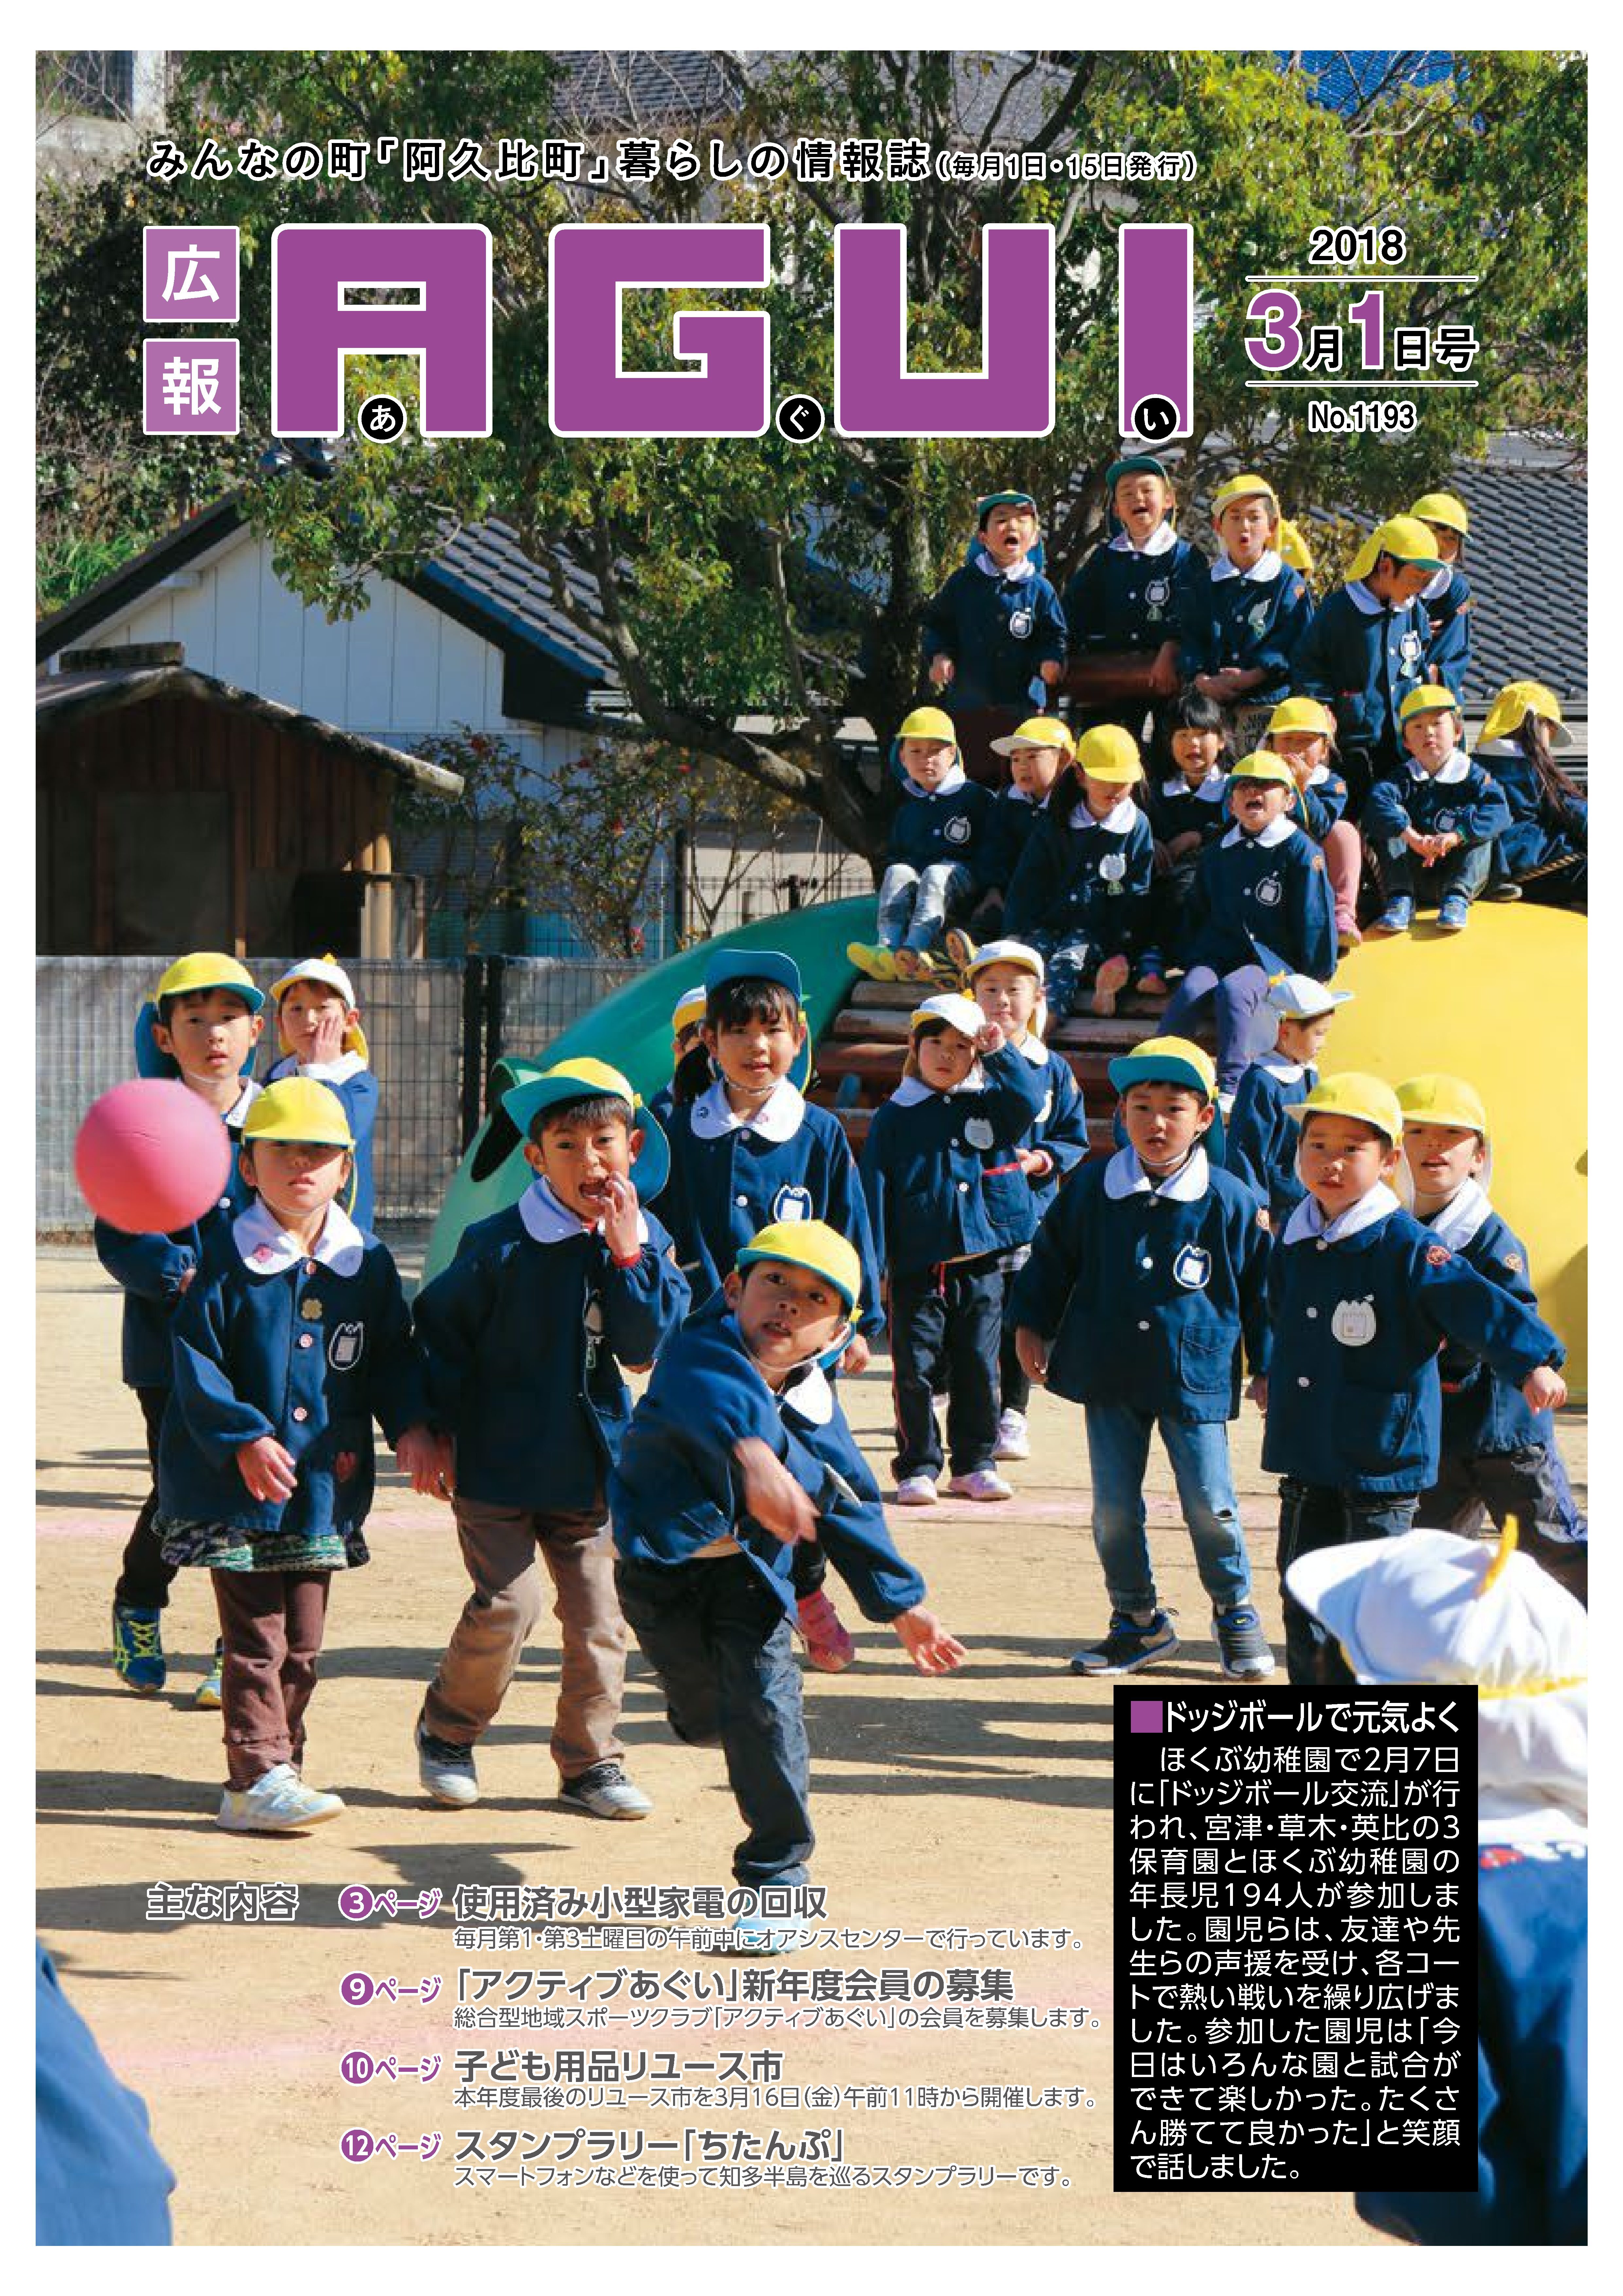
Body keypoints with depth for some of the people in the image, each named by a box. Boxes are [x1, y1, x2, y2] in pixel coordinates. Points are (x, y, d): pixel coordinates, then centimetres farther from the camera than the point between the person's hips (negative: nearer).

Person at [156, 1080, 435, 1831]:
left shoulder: (367, 1266, 5)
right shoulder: (226, 1262, -8)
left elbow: (393, 1359, 11)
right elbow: (196, 1363, -10)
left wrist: (412, 1427, -5)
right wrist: (243, 1439, -20)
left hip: (326, 1482, 4)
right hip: (236, 1488, -4)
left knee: (301, 1642, 11)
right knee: (255, 1638, -5)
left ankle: (275, 1771, 21)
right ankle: (256, 1777, -2)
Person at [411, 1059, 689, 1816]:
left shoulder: (646, 1241, 0)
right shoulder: (498, 1245, -12)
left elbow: (647, 1348, -9)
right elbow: (438, 1332, -4)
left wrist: (627, 1255, -19)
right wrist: (440, 1432, -4)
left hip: (591, 1467, 4)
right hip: (500, 1465, -4)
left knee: (598, 1613, 4)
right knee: (506, 1605, -9)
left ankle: (591, 1761, 18)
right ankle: (446, 1731, 15)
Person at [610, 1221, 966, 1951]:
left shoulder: (817, 1414, -6)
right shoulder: (702, 1351, -20)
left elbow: (854, 1511, 7)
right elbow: (716, 1395, -45)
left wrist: (902, 1605, 10)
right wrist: (754, 1455, -65)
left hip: (749, 1569, 2)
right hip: (661, 1563, -2)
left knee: (764, 1705, -14)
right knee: (703, 1719, 5)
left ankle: (775, 1878, -4)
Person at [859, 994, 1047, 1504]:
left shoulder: (988, 1105, 9)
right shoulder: (894, 1118, 3)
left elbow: (1028, 1102, -11)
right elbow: (874, 1192, 1)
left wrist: (1000, 1053, -13)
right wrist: (871, 1266, -4)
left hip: (981, 1265, 2)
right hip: (918, 1270, -2)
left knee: (979, 1369, 7)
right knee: (915, 1370, -3)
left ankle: (974, 1465, 17)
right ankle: (917, 1468, 6)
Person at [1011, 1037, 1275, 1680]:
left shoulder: (1229, 1202, -6)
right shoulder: (1092, 1190, -1)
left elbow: (1259, 1288, 3)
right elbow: (1052, 1258, 13)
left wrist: (1268, 1368, 6)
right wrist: (1031, 1325, 11)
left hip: (1195, 1377, -2)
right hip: (1110, 1374, 2)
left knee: (1209, 1505, 0)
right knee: (1115, 1507, 6)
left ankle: (1234, 1611, 22)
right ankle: (1137, 1620, 22)